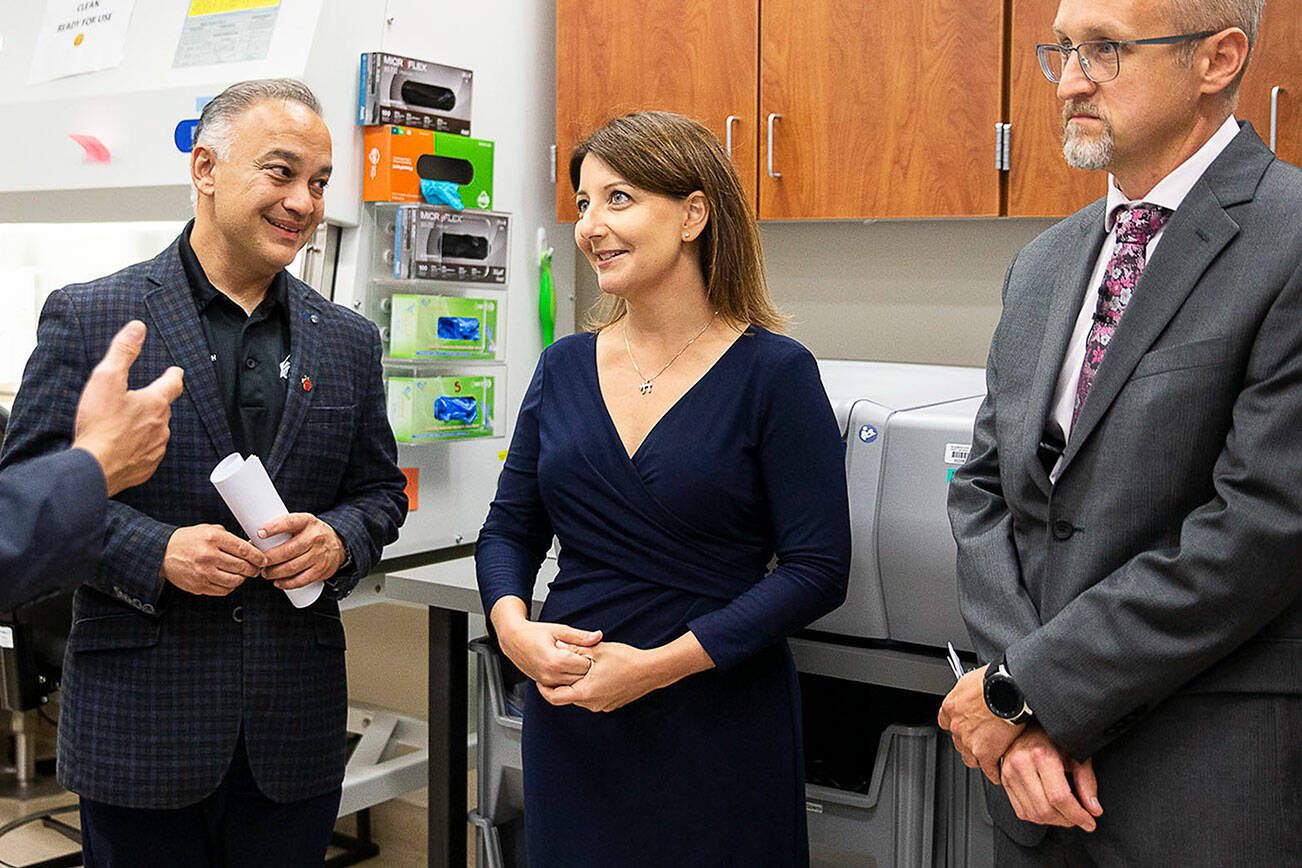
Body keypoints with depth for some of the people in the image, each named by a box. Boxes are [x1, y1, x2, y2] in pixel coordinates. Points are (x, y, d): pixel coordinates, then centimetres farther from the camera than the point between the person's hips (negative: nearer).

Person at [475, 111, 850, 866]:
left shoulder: (773, 372, -10)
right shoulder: (566, 366, 5)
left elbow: (817, 570, -13)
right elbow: (511, 528, 10)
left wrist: (660, 664, -20)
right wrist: (513, 626, -11)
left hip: (719, 721, -4)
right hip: (570, 716, 4)